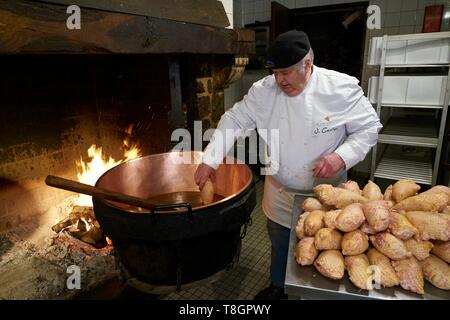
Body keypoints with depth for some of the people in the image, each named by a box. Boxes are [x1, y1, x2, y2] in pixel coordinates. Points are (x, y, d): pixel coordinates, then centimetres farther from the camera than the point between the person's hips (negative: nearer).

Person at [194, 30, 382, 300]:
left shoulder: (342, 88, -16)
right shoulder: (264, 90, -10)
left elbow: (369, 128, -8)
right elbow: (234, 120, -6)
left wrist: (341, 156, -25)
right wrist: (210, 161, -13)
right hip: (280, 195, 3)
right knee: (280, 246, 22)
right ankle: (278, 287, 52)